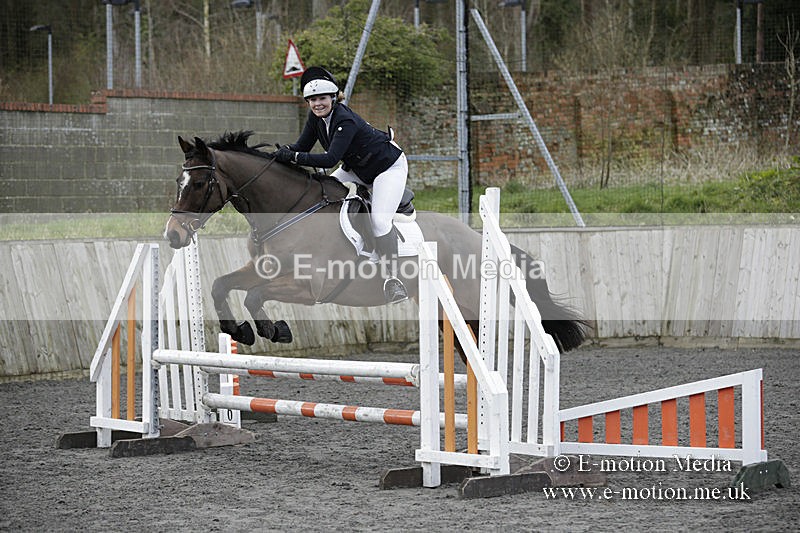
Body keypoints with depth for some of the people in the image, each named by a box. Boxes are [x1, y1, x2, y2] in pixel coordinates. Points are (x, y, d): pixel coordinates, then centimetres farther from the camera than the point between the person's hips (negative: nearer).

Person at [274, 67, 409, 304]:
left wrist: (294, 157, -43)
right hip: (356, 169, 9)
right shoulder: (316, 117, -8)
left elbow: (330, 159, -40)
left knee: (379, 219, -25)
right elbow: (303, 145, -2)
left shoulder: (346, 121, -33)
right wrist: (285, 151, -24)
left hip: (388, 166, -9)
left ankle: (393, 278, -22)